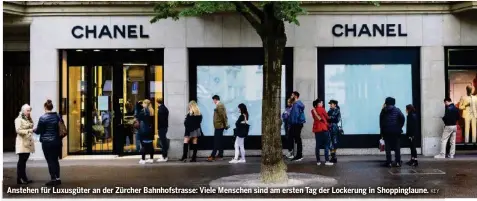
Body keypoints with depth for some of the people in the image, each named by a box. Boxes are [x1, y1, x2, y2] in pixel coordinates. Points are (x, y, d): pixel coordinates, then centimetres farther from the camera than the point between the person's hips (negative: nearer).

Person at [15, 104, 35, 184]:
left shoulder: (29, 119, 18)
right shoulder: (19, 119, -7)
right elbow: (18, 130, -17)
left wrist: (32, 130, 8)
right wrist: (28, 130, -27)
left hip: (28, 142, 8)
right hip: (22, 142, -7)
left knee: (24, 160, 9)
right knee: (21, 160, -7)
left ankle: (24, 177, 13)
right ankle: (19, 178, -4)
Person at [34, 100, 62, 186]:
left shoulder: (43, 118, -12)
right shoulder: (58, 116, 5)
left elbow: (38, 131, -5)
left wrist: (34, 130, 16)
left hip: (47, 142, -6)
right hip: (57, 141, 6)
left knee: (50, 161, 1)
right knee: (55, 160, 14)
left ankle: (53, 179, 2)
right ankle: (58, 179, 15)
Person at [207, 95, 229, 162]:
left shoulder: (219, 105, -16)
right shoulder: (220, 105, 15)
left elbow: (223, 116, -20)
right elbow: (223, 115, 14)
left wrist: (225, 125, -13)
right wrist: (225, 125, 12)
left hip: (219, 126, -10)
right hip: (220, 126, 10)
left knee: (216, 141, -10)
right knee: (219, 141, 13)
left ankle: (212, 156, -12)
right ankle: (220, 155, 17)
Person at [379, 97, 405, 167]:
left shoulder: (383, 110, 2)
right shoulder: (397, 110, 0)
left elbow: (381, 120, 2)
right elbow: (402, 118, -11)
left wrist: (382, 130, 7)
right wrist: (400, 126, 0)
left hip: (386, 131, 0)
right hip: (396, 131, 0)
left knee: (388, 147, 3)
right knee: (397, 147, 7)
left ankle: (389, 162, -1)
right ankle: (398, 162, 4)